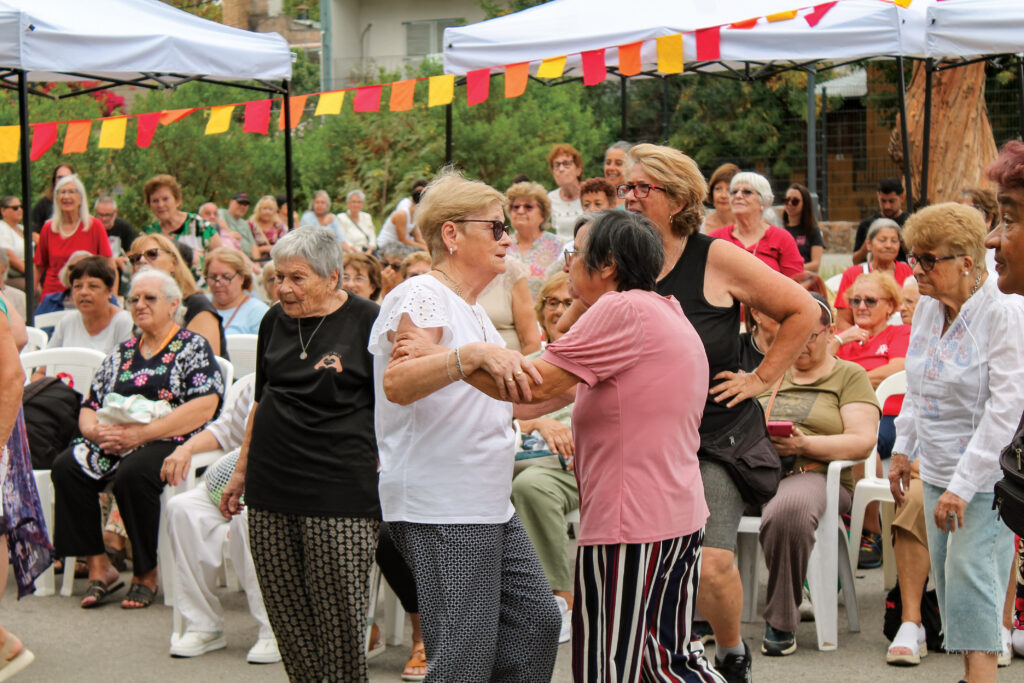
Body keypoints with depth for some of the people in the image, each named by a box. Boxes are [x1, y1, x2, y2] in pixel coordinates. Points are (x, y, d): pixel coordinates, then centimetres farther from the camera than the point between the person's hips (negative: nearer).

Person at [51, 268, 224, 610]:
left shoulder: (193, 347, 3)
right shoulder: (123, 353, 21)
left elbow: (203, 408, -12)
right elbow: (88, 409, 20)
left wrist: (139, 434, -18)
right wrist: (96, 430, -7)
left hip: (169, 442, -5)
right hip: (114, 443, 6)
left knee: (132, 473, -35)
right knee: (67, 466, -22)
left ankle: (146, 574, -17)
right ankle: (98, 566, -17)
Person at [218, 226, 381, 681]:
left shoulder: (367, 323, -5)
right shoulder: (275, 321, 12)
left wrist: (387, 484, -11)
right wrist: (242, 470, 23)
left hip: (339, 493, -5)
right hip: (271, 491, 6)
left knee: (339, 619, -4)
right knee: (286, 616, 7)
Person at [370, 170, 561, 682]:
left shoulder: (472, 311, 20)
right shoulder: (421, 297, -12)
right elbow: (397, 384, -30)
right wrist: (473, 354, -43)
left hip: (488, 506, 10)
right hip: (439, 512, -10)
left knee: (536, 622, 11)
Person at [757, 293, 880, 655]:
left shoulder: (850, 375, 14)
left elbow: (862, 442, 1)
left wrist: (803, 444, -13)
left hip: (812, 473, -4)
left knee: (787, 511, -41)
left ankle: (781, 623, -26)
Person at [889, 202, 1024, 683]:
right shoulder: (927, 307, 6)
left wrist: (963, 485, -23)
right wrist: (903, 449, 16)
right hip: (937, 471, 7)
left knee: (970, 574, -12)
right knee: (946, 574, 9)